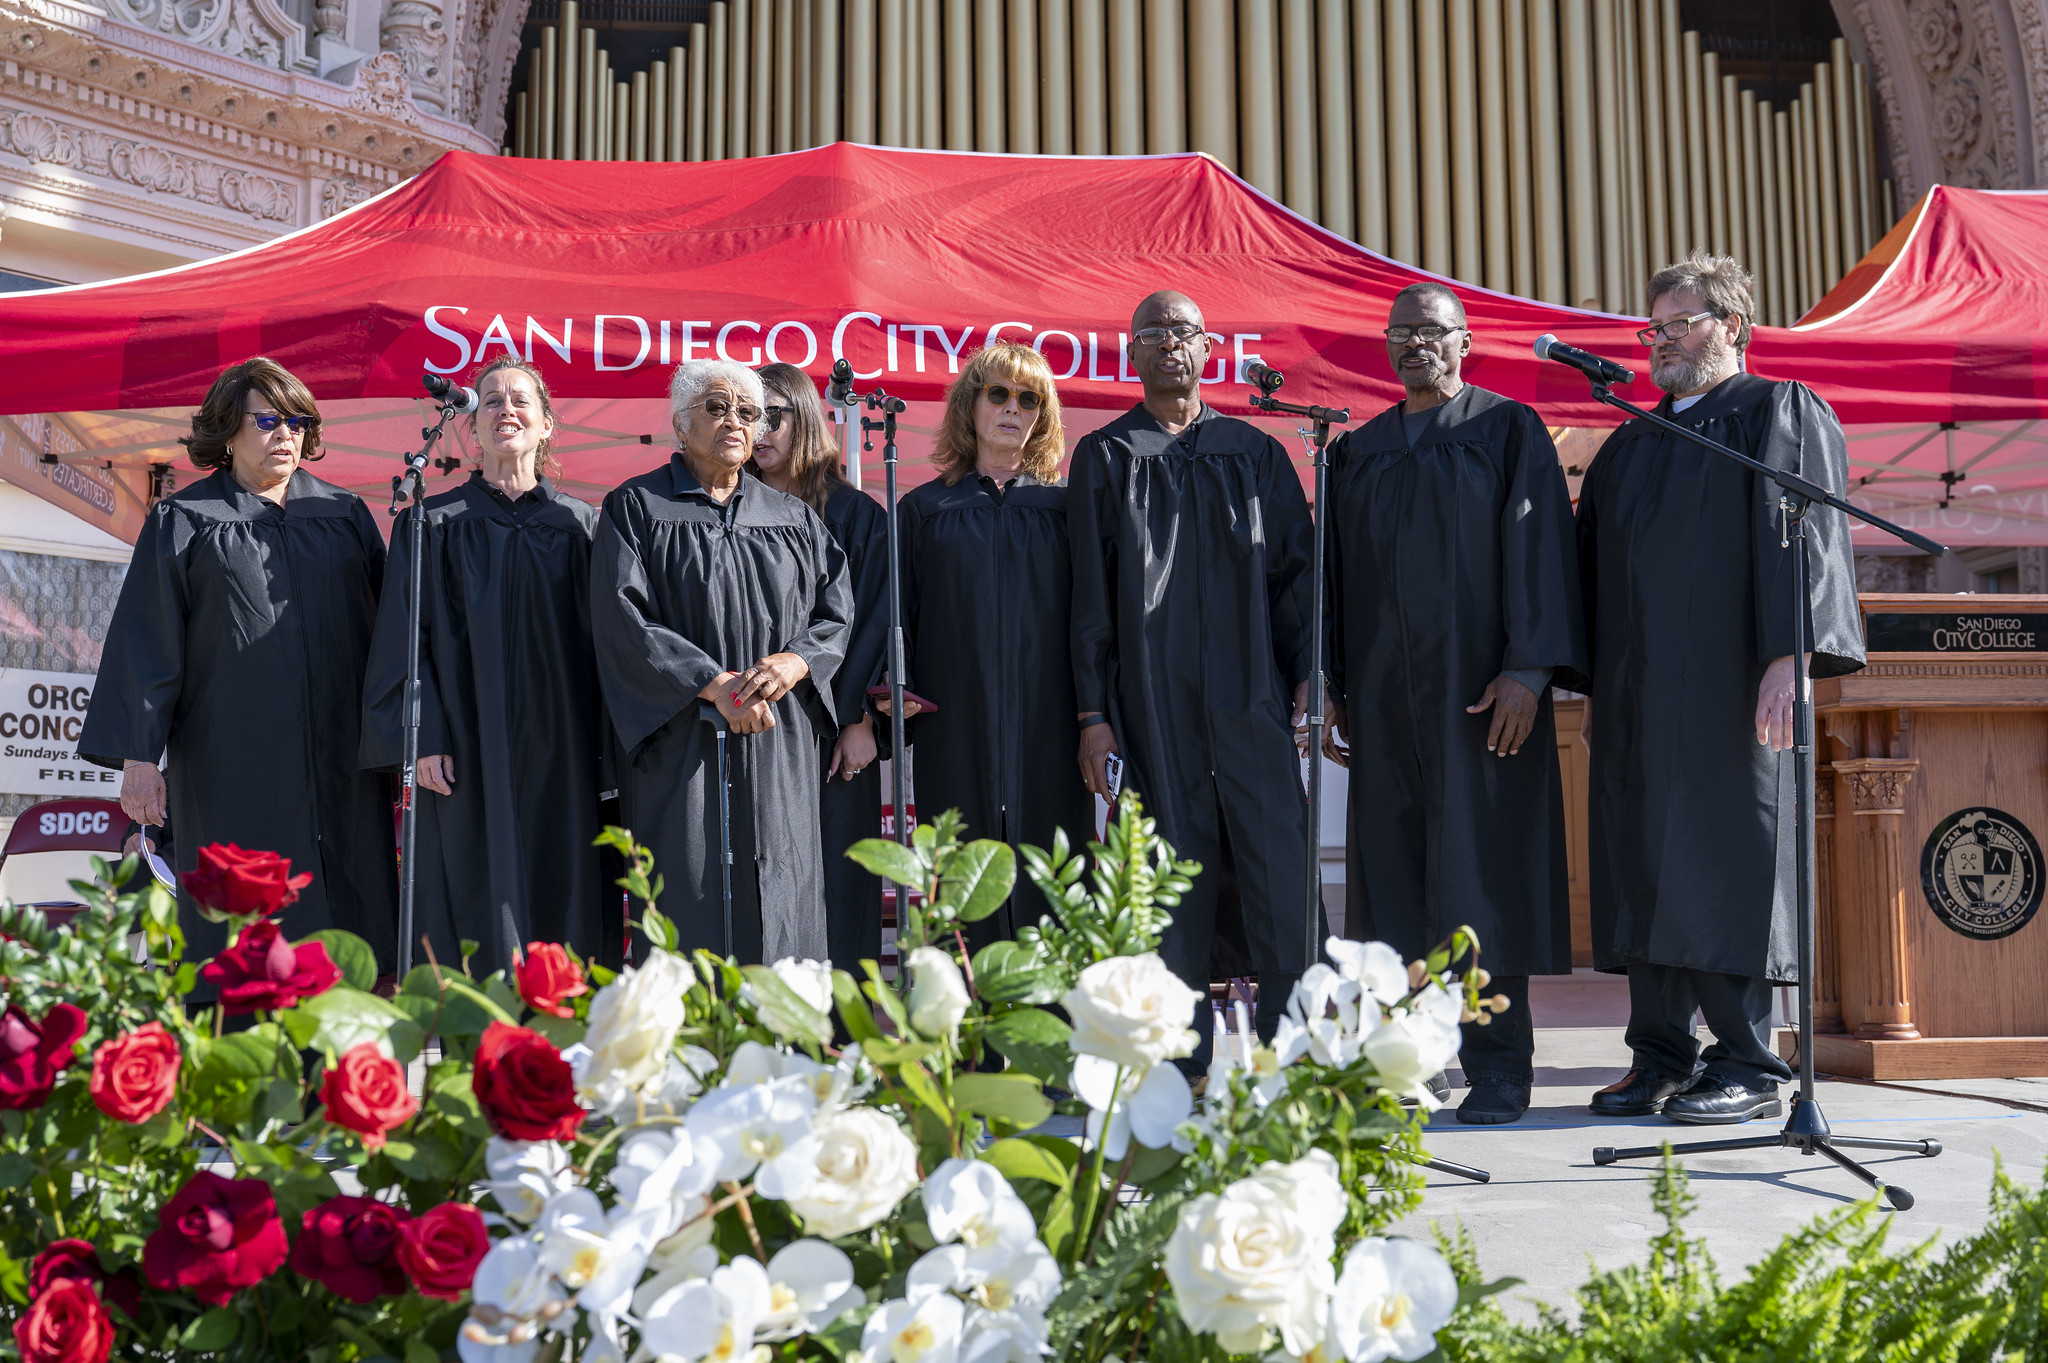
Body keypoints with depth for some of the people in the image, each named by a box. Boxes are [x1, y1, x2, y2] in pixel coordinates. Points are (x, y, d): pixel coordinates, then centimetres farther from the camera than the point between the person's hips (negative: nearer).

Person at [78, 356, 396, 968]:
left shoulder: (346, 515, 13)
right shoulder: (182, 521, 7)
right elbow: (147, 642, 2)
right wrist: (138, 753, -5)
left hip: (341, 765, 2)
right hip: (233, 765, -2)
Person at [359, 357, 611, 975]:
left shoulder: (580, 525, 10)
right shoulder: (434, 525, 6)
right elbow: (406, 636, 2)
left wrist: (608, 747, 2)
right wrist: (423, 738, -9)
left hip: (561, 758, 2)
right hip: (467, 756, -1)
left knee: (564, 895, 1)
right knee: (476, 910, -4)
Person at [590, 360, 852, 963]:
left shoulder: (793, 518, 16)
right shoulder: (635, 508, 4)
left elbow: (837, 612, 11)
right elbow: (623, 619, -7)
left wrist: (796, 661, -11)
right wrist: (715, 685, -15)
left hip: (780, 751, 4)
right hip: (680, 743, -3)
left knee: (778, 903, 2)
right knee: (689, 911, -5)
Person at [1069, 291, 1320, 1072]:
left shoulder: (1255, 452, 13)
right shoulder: (1105, 458, 11)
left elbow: (1297, 569, 11)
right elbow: (1090, 595, 6)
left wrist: (1307, 674, -1)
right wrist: (1093, 714, -1)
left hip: (1250, 698, 1)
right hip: (1151, 704, -1)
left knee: (1279, 874, -6)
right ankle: (1183, 1073, 6)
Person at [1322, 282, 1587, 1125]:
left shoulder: (1509, 430, 4)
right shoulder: (1357, 453, 17)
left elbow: (1539, 544, -4)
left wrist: (1528, 669, -15)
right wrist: (1336, 691, 10)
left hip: (1475, 688, -4)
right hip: (1382, 695, 5)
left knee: (1482, 865, -5)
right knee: (1393, 867, 3)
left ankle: (1498, 1069, 1)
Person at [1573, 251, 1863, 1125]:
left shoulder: (1780, 415, 3)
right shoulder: (1630, 446, 21)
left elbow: (1805, 535, -8)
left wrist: (1786, 658, -19)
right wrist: (1595, 688, 15)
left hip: (1728, 687, -6)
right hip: (1637, 696, 6)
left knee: (1731, 865, -5)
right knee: (1643, 868, 4)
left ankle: (1749, 1068, 2)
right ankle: (1662, 1060, 11)